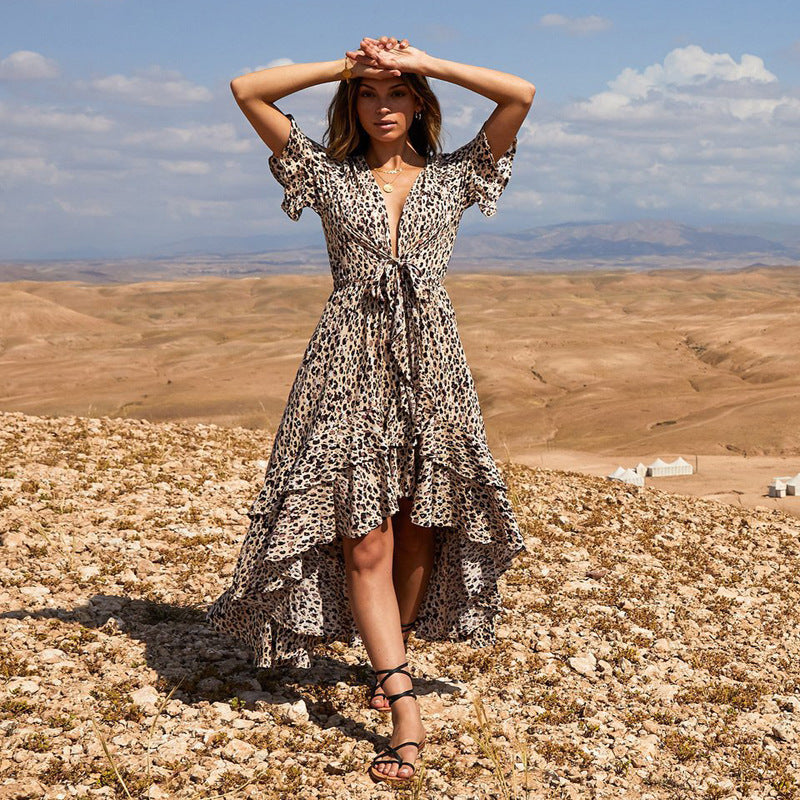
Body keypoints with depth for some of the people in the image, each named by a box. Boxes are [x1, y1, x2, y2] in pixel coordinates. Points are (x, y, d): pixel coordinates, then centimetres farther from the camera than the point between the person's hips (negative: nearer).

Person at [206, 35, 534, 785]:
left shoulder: (453, 175, 11)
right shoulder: (328, 174, 9)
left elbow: (522, 94, 1)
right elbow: (246, 90, 5)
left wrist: (421, 61, 2)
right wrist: (344, 64, 4)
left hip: (430, 359, 1)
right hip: (350, 362, -1)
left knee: (417, 528, 6)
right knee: (364, 542, -7)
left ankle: (390, 661, 28)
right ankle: (405, 709, -6)